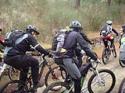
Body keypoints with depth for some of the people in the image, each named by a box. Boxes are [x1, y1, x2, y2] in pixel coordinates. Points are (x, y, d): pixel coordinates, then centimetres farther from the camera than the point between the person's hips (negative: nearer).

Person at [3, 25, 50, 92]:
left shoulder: (22, 36, 28)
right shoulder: (29, 36, 1)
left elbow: (25, 48, 39)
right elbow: (38, 47, -11)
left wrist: (40, 51, 41)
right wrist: (47, 53, -3)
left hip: (7, 57, 10)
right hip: (14, 57, -10)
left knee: (25, 68, 28)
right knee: (34, 62, -4)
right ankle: (35, 84, 5)